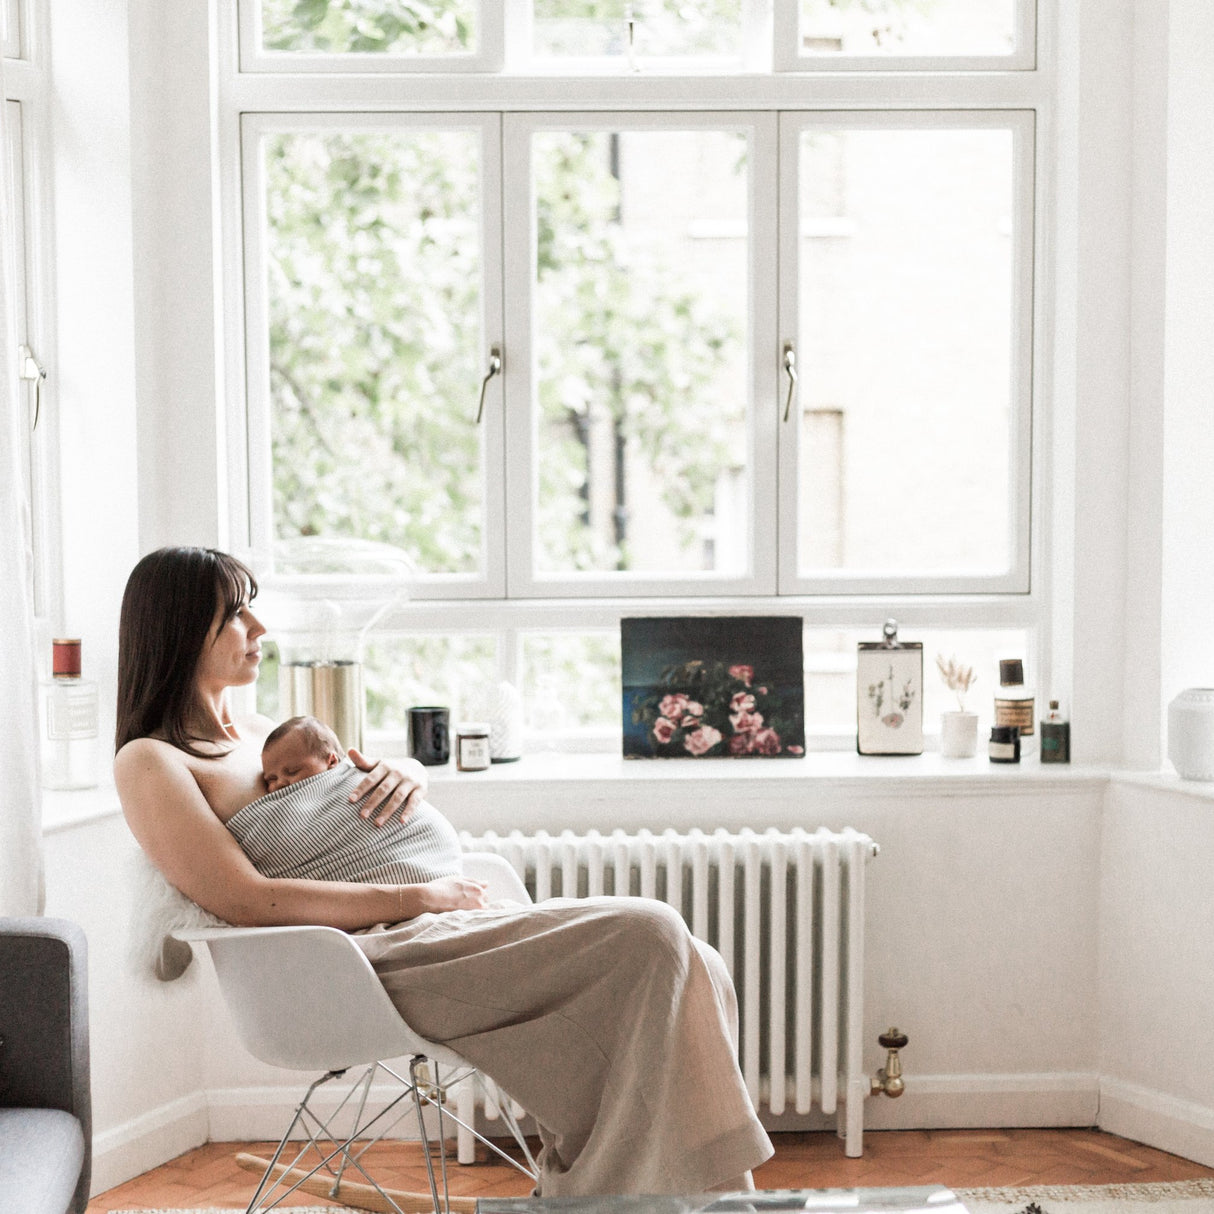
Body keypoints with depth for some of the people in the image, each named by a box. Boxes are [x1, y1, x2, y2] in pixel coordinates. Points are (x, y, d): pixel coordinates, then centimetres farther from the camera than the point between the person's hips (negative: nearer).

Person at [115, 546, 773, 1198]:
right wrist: (421, 897, -13)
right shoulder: (149, 762, -1)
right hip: (369, 960, -9)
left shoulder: (256, 731, 24)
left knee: (690, 967, -8)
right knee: (645, 939, -22)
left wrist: (405, 773, 5)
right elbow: (246, 901, -14)